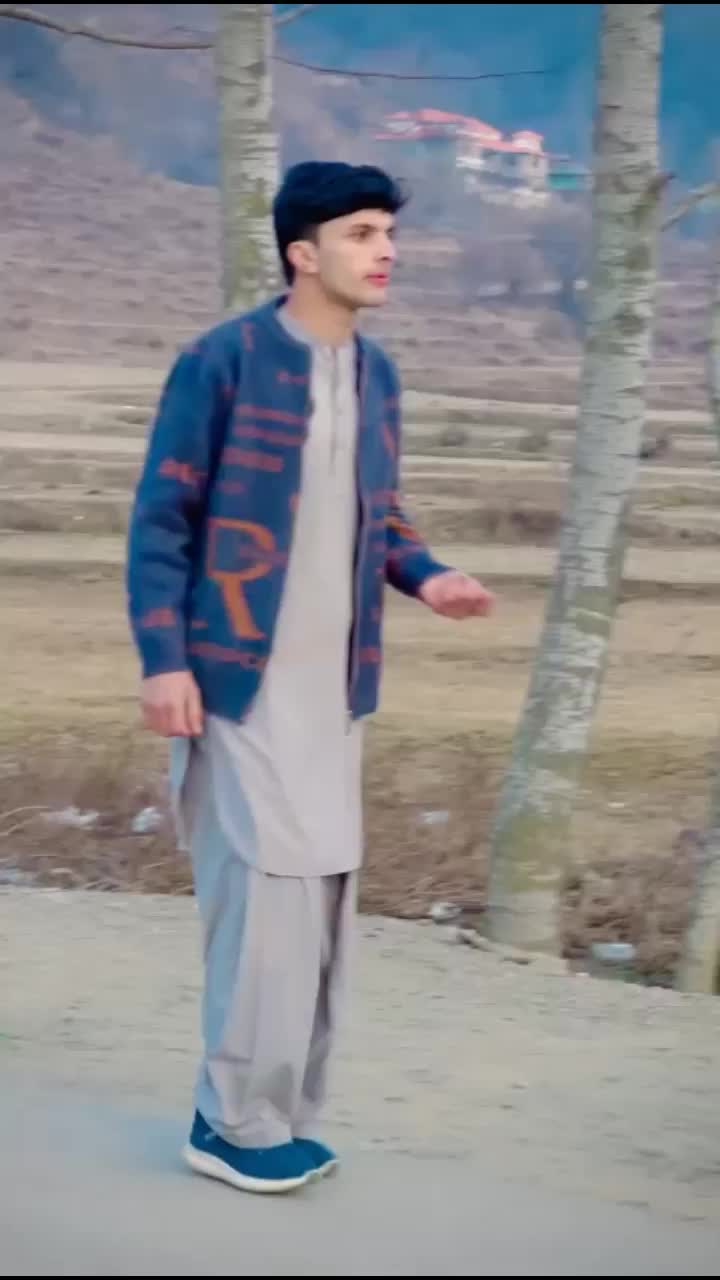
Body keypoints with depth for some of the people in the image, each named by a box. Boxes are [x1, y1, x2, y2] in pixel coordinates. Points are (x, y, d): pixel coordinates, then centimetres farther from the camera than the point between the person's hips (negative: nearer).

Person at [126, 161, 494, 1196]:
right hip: (243, 678, -7)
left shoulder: (378, 375, 9)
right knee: (271, 886, -8)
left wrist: (424, 576, -2)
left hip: (337, 684, 7)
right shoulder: (222, 362, -10)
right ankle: (237, 1121, 5)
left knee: (326, 892, 10)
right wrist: (164, 659, -16)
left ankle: (277, 1111, 22)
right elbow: (160, 519, -9)